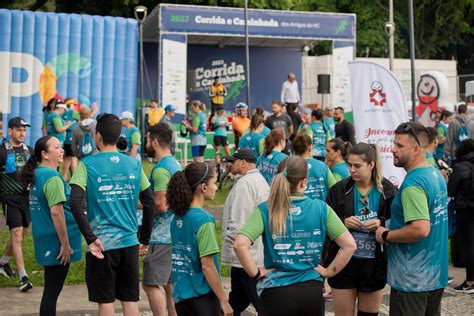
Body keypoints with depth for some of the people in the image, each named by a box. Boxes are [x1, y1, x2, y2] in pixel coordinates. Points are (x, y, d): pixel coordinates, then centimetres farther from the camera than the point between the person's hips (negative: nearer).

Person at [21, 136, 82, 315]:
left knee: (51, 289, 18)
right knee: (52, 291, -1)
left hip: (45, 242, 9)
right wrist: (65, 244, -19)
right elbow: (56, 212, -24)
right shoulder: (52, 177, -18)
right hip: (56, 244, -9)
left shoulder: (37, 174, 11)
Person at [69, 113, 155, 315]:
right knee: (130, 299, 10)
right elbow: (149, 202, 4)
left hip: (102, 243, -3)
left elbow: (75, 202, -17)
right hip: (129, 242, 3)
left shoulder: (87, 164, -5)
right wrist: (144, 240, 12)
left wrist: (90, 238, -14)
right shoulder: (134, 164, 5)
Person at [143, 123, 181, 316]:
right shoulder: (175, 164, 15)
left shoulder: (161, 169, -16)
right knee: (169, 283, 14)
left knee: (151, 284, -5)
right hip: (174, 233, 10)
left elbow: (160, 205, -21)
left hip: (162, 236, -10)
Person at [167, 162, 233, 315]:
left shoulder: (177, 217, 4)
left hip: (180, 295, 7)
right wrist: (223, 300, -12)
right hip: (202, 296, -7)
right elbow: (207, 266, -19)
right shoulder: (204, 220, -17)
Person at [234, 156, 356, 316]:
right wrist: (329, 271, 3)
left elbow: (240, 244, -20)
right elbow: (350, 245, -5)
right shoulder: (321, 208, -4)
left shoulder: (265, 210, -8)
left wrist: (255, 273, -8)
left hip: (276, 292, -2)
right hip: (313, 291, 2)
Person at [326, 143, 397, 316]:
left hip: (374, 264, 1)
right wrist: (343, 222, -19)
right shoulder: (339, 189, -3)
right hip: (345, 262, 0)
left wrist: (382, 224, -18)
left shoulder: (387, 190, -3)